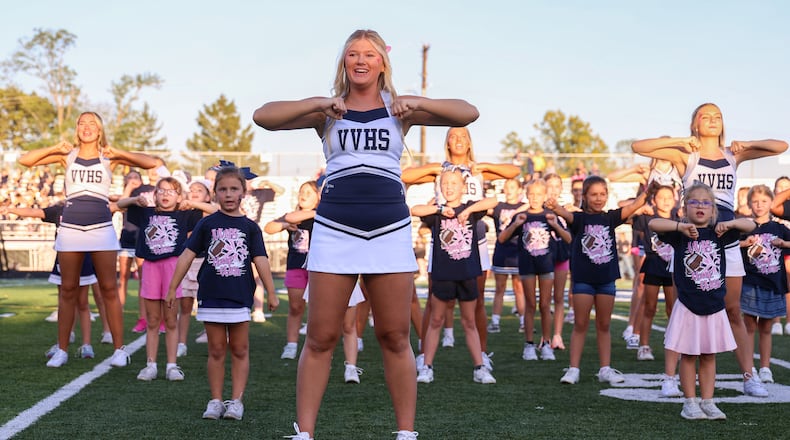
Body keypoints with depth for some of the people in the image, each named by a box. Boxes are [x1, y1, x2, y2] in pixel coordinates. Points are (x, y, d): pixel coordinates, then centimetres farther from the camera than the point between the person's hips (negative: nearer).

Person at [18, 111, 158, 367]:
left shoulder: (108, 157, 5)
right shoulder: (67, 155, 8)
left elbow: (150, 163, -4)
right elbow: (25, 160, 3)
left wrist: (118, 153, -9)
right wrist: (56, 148, -6)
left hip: (101, 229, -1)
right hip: (70, 229, 2)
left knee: (109, 290, -1)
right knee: (68, 291, 6)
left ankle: (119, 349, 3)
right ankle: (62, 349, 13)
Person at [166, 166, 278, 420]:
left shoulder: (250, 227, 4)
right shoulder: (207, 224, 4)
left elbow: (260, 261, 0)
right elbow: (187, 256, 4)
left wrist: (271, 293, -4)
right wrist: (172, 288, 2)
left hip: (240, 297, 0)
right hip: (211, 295, 0)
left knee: (240, 350, 4)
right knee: (216, 351, 6)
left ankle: (236, 401, 11)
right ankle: (216, 401, 13)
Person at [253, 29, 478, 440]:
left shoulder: (398, 109, 9)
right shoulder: (327, 110, 8)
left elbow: (468, 113, 0)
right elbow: (263, 116, -5)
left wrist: (417, 102, -15)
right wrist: (318, 103, -15)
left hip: (390, 229, 1)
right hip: (335, 230, 0)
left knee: (395, 338, 4)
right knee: (320, 338, 0)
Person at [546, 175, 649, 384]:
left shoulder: (610, 218, 5)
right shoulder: (579, 218, -5)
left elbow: (635, 205, -4)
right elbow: (566, 214, -26)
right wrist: (555, 207, -47)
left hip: (606, 278, 3)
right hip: (583, 278, -3)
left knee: (604, 326, 11)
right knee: (580, 325, 2)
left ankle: (605, 369, 18)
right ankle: (573, 369, 7)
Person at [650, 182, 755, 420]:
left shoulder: (718, 232, 4)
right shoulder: (680, 234, -5)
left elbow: (750, 225, 5)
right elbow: (653, 223, -18)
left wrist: (729, 224, -12)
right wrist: (682, 227, -25)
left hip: (714, 306, 3)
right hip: (688, 306, -3)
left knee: (709, 356, 10)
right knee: (688, 356, 4)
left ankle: (707, 402, 17)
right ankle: (690, 402, 13)